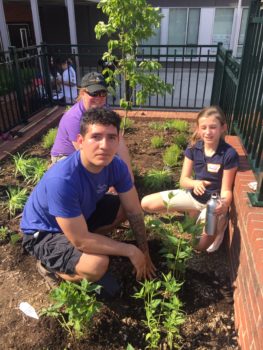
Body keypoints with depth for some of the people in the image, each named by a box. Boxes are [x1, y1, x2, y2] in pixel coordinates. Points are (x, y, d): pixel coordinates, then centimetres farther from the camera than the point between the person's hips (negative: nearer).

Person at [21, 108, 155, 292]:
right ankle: (49, 264, 3)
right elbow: (81, 241, -33)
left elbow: (134, 211, -8)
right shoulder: (62, 180, -39)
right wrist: (131, 251, -23)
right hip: (43, 232, -6)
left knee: (127, 207, -1)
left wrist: (144, 254, -4)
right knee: (98, 265, -28)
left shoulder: (117, 165, -19)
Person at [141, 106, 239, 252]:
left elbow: (226, 190, -16)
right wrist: (195, 183, -31)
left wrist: (224, 204, -39)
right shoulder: (193, 149, -11)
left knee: (200, 246, -19)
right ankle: (194, 212, 10)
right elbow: (183, 180, -8)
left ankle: (220, 221, 12)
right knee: (146, 203, -5)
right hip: (193, 194, 4)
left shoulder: (229, 154, -22)